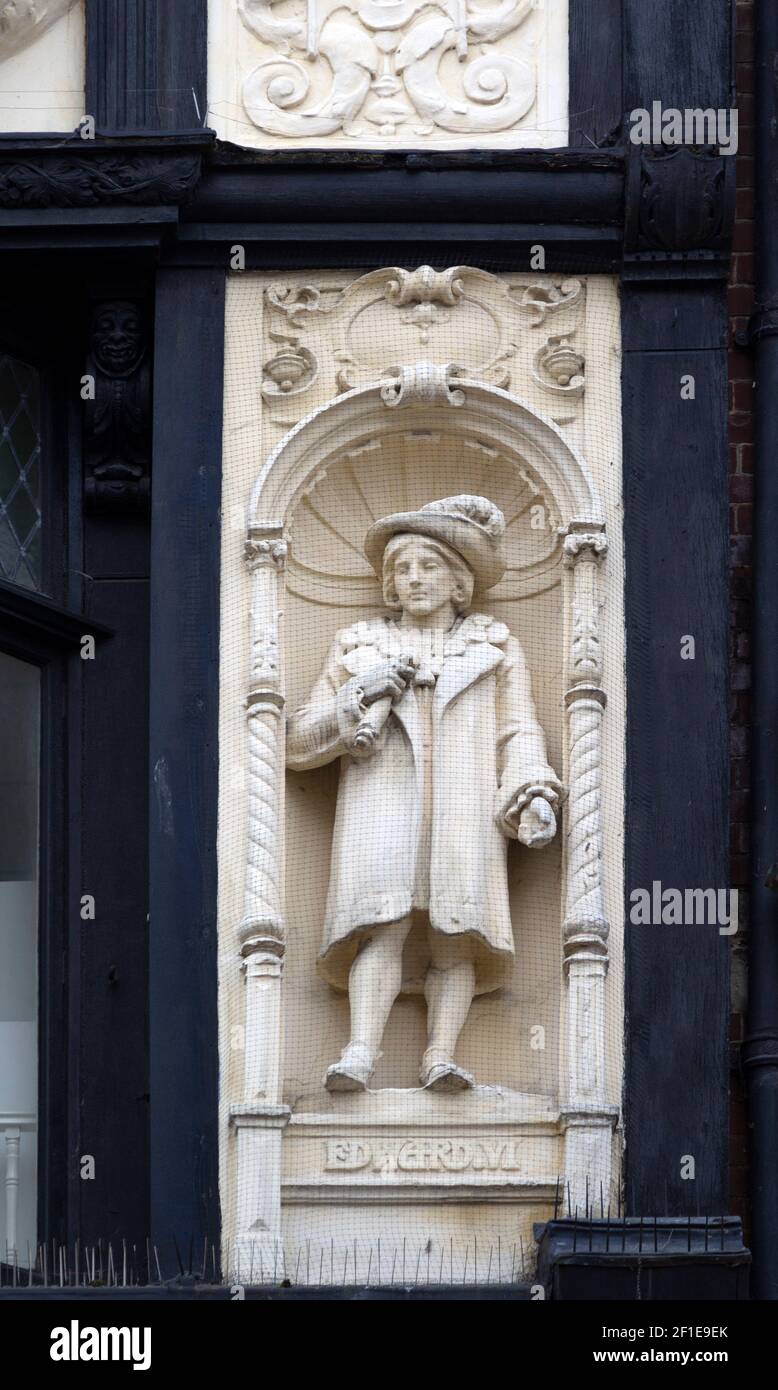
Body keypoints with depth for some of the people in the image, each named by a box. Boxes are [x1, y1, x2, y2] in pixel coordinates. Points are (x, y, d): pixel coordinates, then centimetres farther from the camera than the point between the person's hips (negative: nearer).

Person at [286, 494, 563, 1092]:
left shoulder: (495, 644, 22)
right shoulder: (360, 645, 23)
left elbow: (519, 733, 12)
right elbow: (299, 742, 18)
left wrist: (535, 796, -7)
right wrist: (363, 696, 2)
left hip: (465, 808, 0)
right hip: (382, 802, 0)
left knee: (454, 935, -18)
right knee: (385, 924, -22)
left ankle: (441, 1058, -31)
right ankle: (361, 1054, -36)